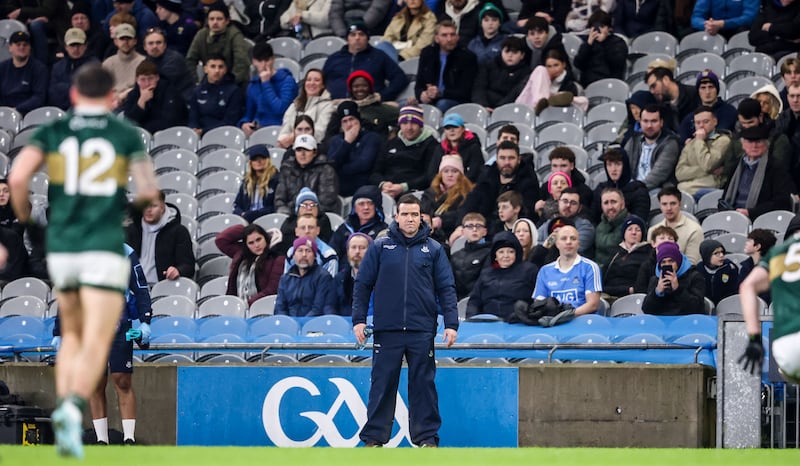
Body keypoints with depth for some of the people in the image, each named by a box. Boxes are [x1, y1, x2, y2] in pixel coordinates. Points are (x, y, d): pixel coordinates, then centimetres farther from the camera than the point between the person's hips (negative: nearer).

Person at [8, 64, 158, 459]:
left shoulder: (51, 132, 6)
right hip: (104, 249, -3)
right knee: (96, 344, -8)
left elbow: (17, 177, -9)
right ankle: (74, 408, -33)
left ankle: (63, 407, 6)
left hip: (60, 248, 3)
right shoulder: (126, 135, 4)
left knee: (72, 334, 22)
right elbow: (149, 190, 0)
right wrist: (135, 202, 23)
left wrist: (23, 215, 10)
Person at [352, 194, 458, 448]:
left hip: (422, 330, 0)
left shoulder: (433, 250, 8)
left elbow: (446, 288, 7)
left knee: (423, 384, 2)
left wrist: (451, 324, -2)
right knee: (382, 384, 1)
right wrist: (359, 319, -1)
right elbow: (363, 284, 8)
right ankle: (374, 437, 6)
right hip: (387, 329, 0)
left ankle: (426, 436, 7)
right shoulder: (380, 248, 7)